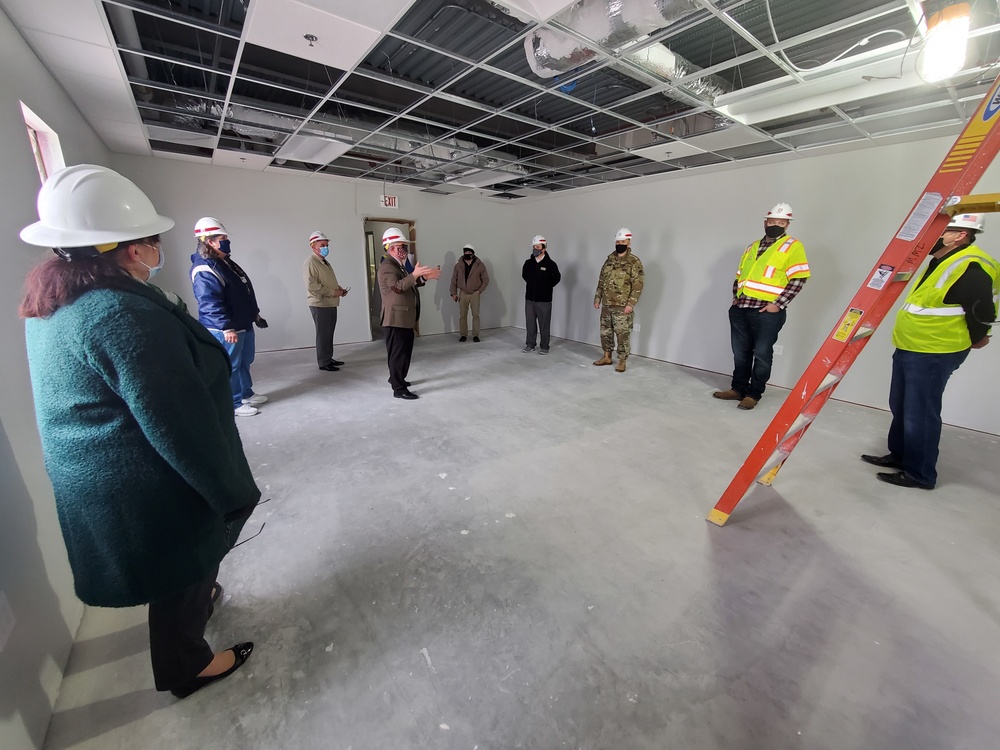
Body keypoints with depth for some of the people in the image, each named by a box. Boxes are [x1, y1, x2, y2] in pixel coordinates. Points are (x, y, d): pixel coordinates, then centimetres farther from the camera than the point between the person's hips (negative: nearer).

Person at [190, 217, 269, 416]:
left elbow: (244, 293, 21)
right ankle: (233, 404, 10)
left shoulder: (226, 261, 15)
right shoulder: (204, 269, -18)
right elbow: (210, 303, -25)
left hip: (243, 324, 10)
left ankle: (246, 394, 34)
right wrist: (226, 327, -28)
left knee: (244, 362, 19)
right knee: (230, 366, 0)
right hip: (225, 329, -10)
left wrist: (256, 314, 23)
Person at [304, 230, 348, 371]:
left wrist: (339, 288, 7)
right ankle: (323, 362, 6)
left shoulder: (325, 262, 18)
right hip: (320, 304, -9)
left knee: (329, 333, 14)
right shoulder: (310, 263, -12)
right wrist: (332, 292, -19)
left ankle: (329, 358, 25)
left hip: (331, 304, 9)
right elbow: (311, 286, -22)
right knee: (323, 334, -2)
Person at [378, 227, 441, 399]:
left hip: (404, 318, 10)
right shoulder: (387, 267, -15)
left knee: (404, 351, 19)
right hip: (395, 319, -10)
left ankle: (396, 378, 34)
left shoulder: (397, 266, 18)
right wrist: (415, 274, -39)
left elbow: (408, 284, 20)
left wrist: (425, 277, 8)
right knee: (398, 353, -6)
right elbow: (398, 287, -30)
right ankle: (399, 389, 0)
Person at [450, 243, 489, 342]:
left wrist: (480, 291, -8)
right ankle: (463, 334, 15)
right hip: (463, 293, 2)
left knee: (476, 315, -1)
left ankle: (475, 335, 8)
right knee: (462, 315, 4)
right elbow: (454, 280, 6)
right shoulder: (458, 265, 1)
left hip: (475, 293, -1)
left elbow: (486, 280, 0)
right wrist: (454, 293, 0)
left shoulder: (480, 265, -5)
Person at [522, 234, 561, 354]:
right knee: (530, 323, 10)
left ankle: (545, 347, 11)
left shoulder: (550, 264, -8)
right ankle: (530, 345, 22)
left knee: (544, 324, 1)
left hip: (544, 300, -4)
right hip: (529, 298, 4)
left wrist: (546, 287, 5)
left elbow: (556, 278, 1)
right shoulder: (528, 263, 4)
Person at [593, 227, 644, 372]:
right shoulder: (610, 259, 11)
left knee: (623, 334, -1)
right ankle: (607, 357, 27)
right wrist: (597, 297, 10)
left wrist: (631, 303, -20)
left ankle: (622, 361, 9)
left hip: (623, 306, -6)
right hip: (606, 304, 6)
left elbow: (638, 285, -13)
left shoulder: (634, 262, -7)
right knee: (605, 331, 12)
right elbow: (601, 280, 16)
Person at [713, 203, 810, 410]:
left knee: (762, 355, 0)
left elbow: (798, 279, -8)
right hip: (740, 309, 6)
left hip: (767, 311, -6)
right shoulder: (752, 247, 19)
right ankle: (738, 388, 23)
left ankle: (753, 394, 11)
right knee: (740, 353, 12)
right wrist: (735, 297, 11)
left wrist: (778, 304, -13)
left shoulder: (792, 246, 0)